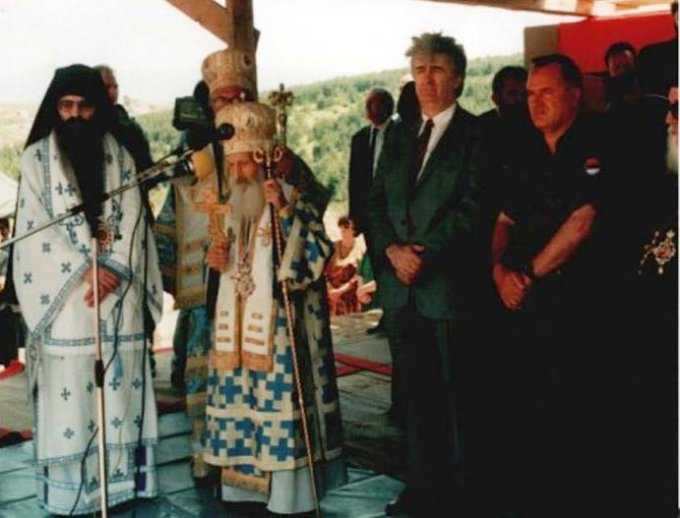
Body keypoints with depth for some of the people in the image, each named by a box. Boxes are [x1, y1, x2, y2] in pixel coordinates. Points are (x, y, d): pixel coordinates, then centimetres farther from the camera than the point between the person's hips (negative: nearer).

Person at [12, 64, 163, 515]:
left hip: (118, 290, 2)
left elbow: (131, 219, 3)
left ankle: (122, 479, 10)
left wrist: (113, 271, -11)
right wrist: (85, 270, -12)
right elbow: (36, 225, -4)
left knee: (120, 384, 2)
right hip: (65, 292, -2)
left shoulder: (119, 156, 10)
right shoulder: (36, 158, 3)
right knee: (69, 386, -4)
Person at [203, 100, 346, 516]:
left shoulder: (293, 200, -6)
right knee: (243, 401, 8)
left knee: (280, 400, -7)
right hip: (238, 327, 6)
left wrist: (284, 212, -24)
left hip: (281, 326, -6)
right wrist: (220, 262, 2)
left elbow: (318, 253, -17)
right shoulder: (233, 208, 13)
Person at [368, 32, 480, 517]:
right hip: (404, 285, 6)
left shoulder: (476, 134, -3)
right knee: (417, 390, 12)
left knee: (459, 391, 1)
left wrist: (425, 254, -16)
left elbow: (471, 207, -12)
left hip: (450, 282, -6)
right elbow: (377, 203, 12)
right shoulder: (399, 137, 16)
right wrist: (392, 250, -5)